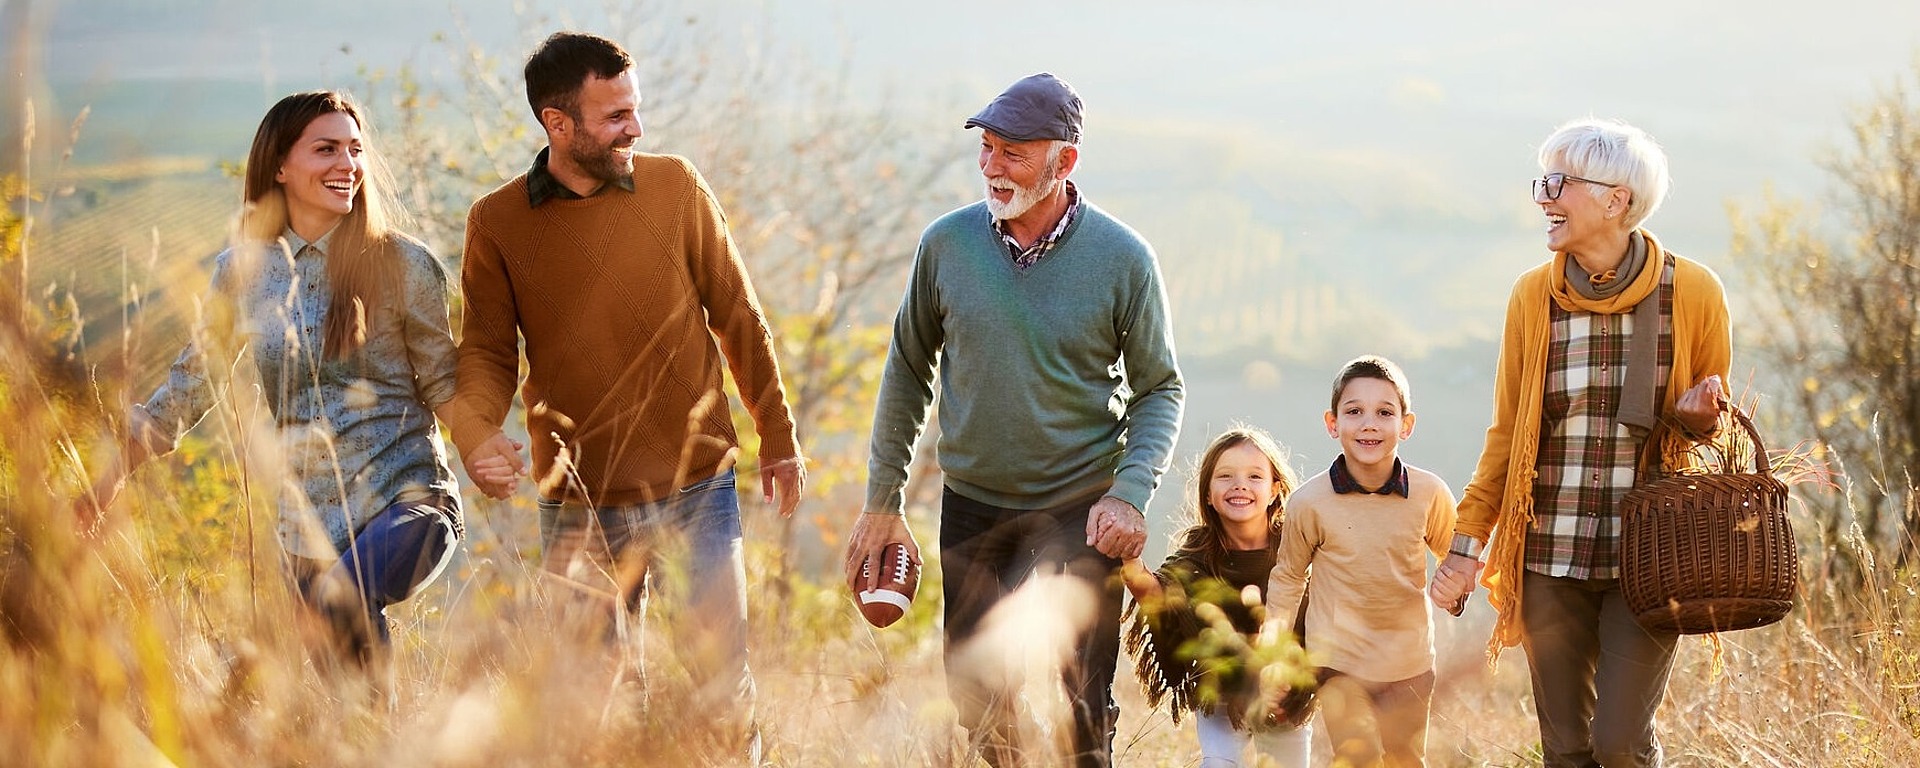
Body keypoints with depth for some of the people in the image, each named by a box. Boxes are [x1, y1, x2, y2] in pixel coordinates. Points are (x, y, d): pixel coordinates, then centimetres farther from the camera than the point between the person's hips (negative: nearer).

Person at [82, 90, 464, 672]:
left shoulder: (401, 266, -2)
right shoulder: (242, 271, 7)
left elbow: (442, 382, 4)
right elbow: (190, 381, 17)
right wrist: (108, 479, 15)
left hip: (407, 500, -4)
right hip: (306, 522, 4)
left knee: (342, 600, -33)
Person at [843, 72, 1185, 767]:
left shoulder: (1122, 258, -9)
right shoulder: (947, 242, -3)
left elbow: (1159, 389, -1)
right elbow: (908, 370, 8)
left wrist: (1130, 494, -16)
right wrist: (882, 501, 9)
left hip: (1080, 515, -3)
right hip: (971, 508, 3)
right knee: (977, 706, 10)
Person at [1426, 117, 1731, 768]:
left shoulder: (1692, 292, -4)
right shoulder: (1533, 296, 2)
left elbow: (1715, 419, 11)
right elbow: (1506, 434, 10)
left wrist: (1700, 415, -13)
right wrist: (1467, 543, 5)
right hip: (1551, 555, 2)